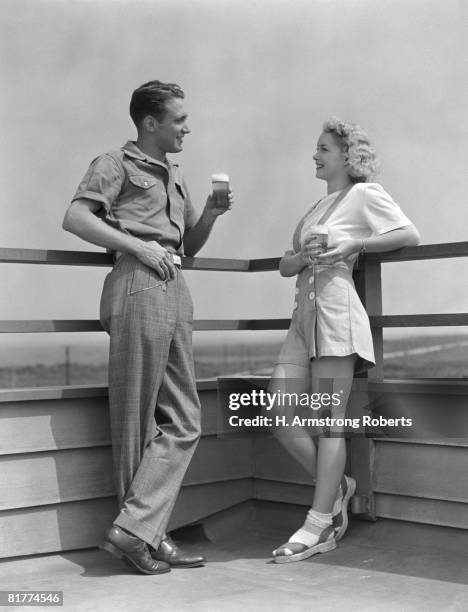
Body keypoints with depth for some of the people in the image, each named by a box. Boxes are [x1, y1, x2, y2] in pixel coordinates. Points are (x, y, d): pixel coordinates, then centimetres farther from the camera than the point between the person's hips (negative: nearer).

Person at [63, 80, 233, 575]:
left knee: (182, 421, 2)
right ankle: (138, 533, 2)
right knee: (136, 420, -4)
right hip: (138, 287, -8)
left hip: (175, 292, 8)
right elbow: (75, 218, -10)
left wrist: (210, 214, 13)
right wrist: (138, 246, -14)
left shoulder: (175, 176, 28)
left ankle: (137, 530, 3)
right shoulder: (117, 164, 4)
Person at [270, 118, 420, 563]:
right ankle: (335, 486, 19)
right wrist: (301, 257, -1)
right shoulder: (317, 208, 25)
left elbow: (411, 235, -5)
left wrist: (353, 244, -12)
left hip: (336, 312, -8)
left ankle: (319, 526, -1)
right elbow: (284, 267, 22)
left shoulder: (365, 193, 4)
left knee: (329, 422, -5)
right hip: (303, 314, 8)